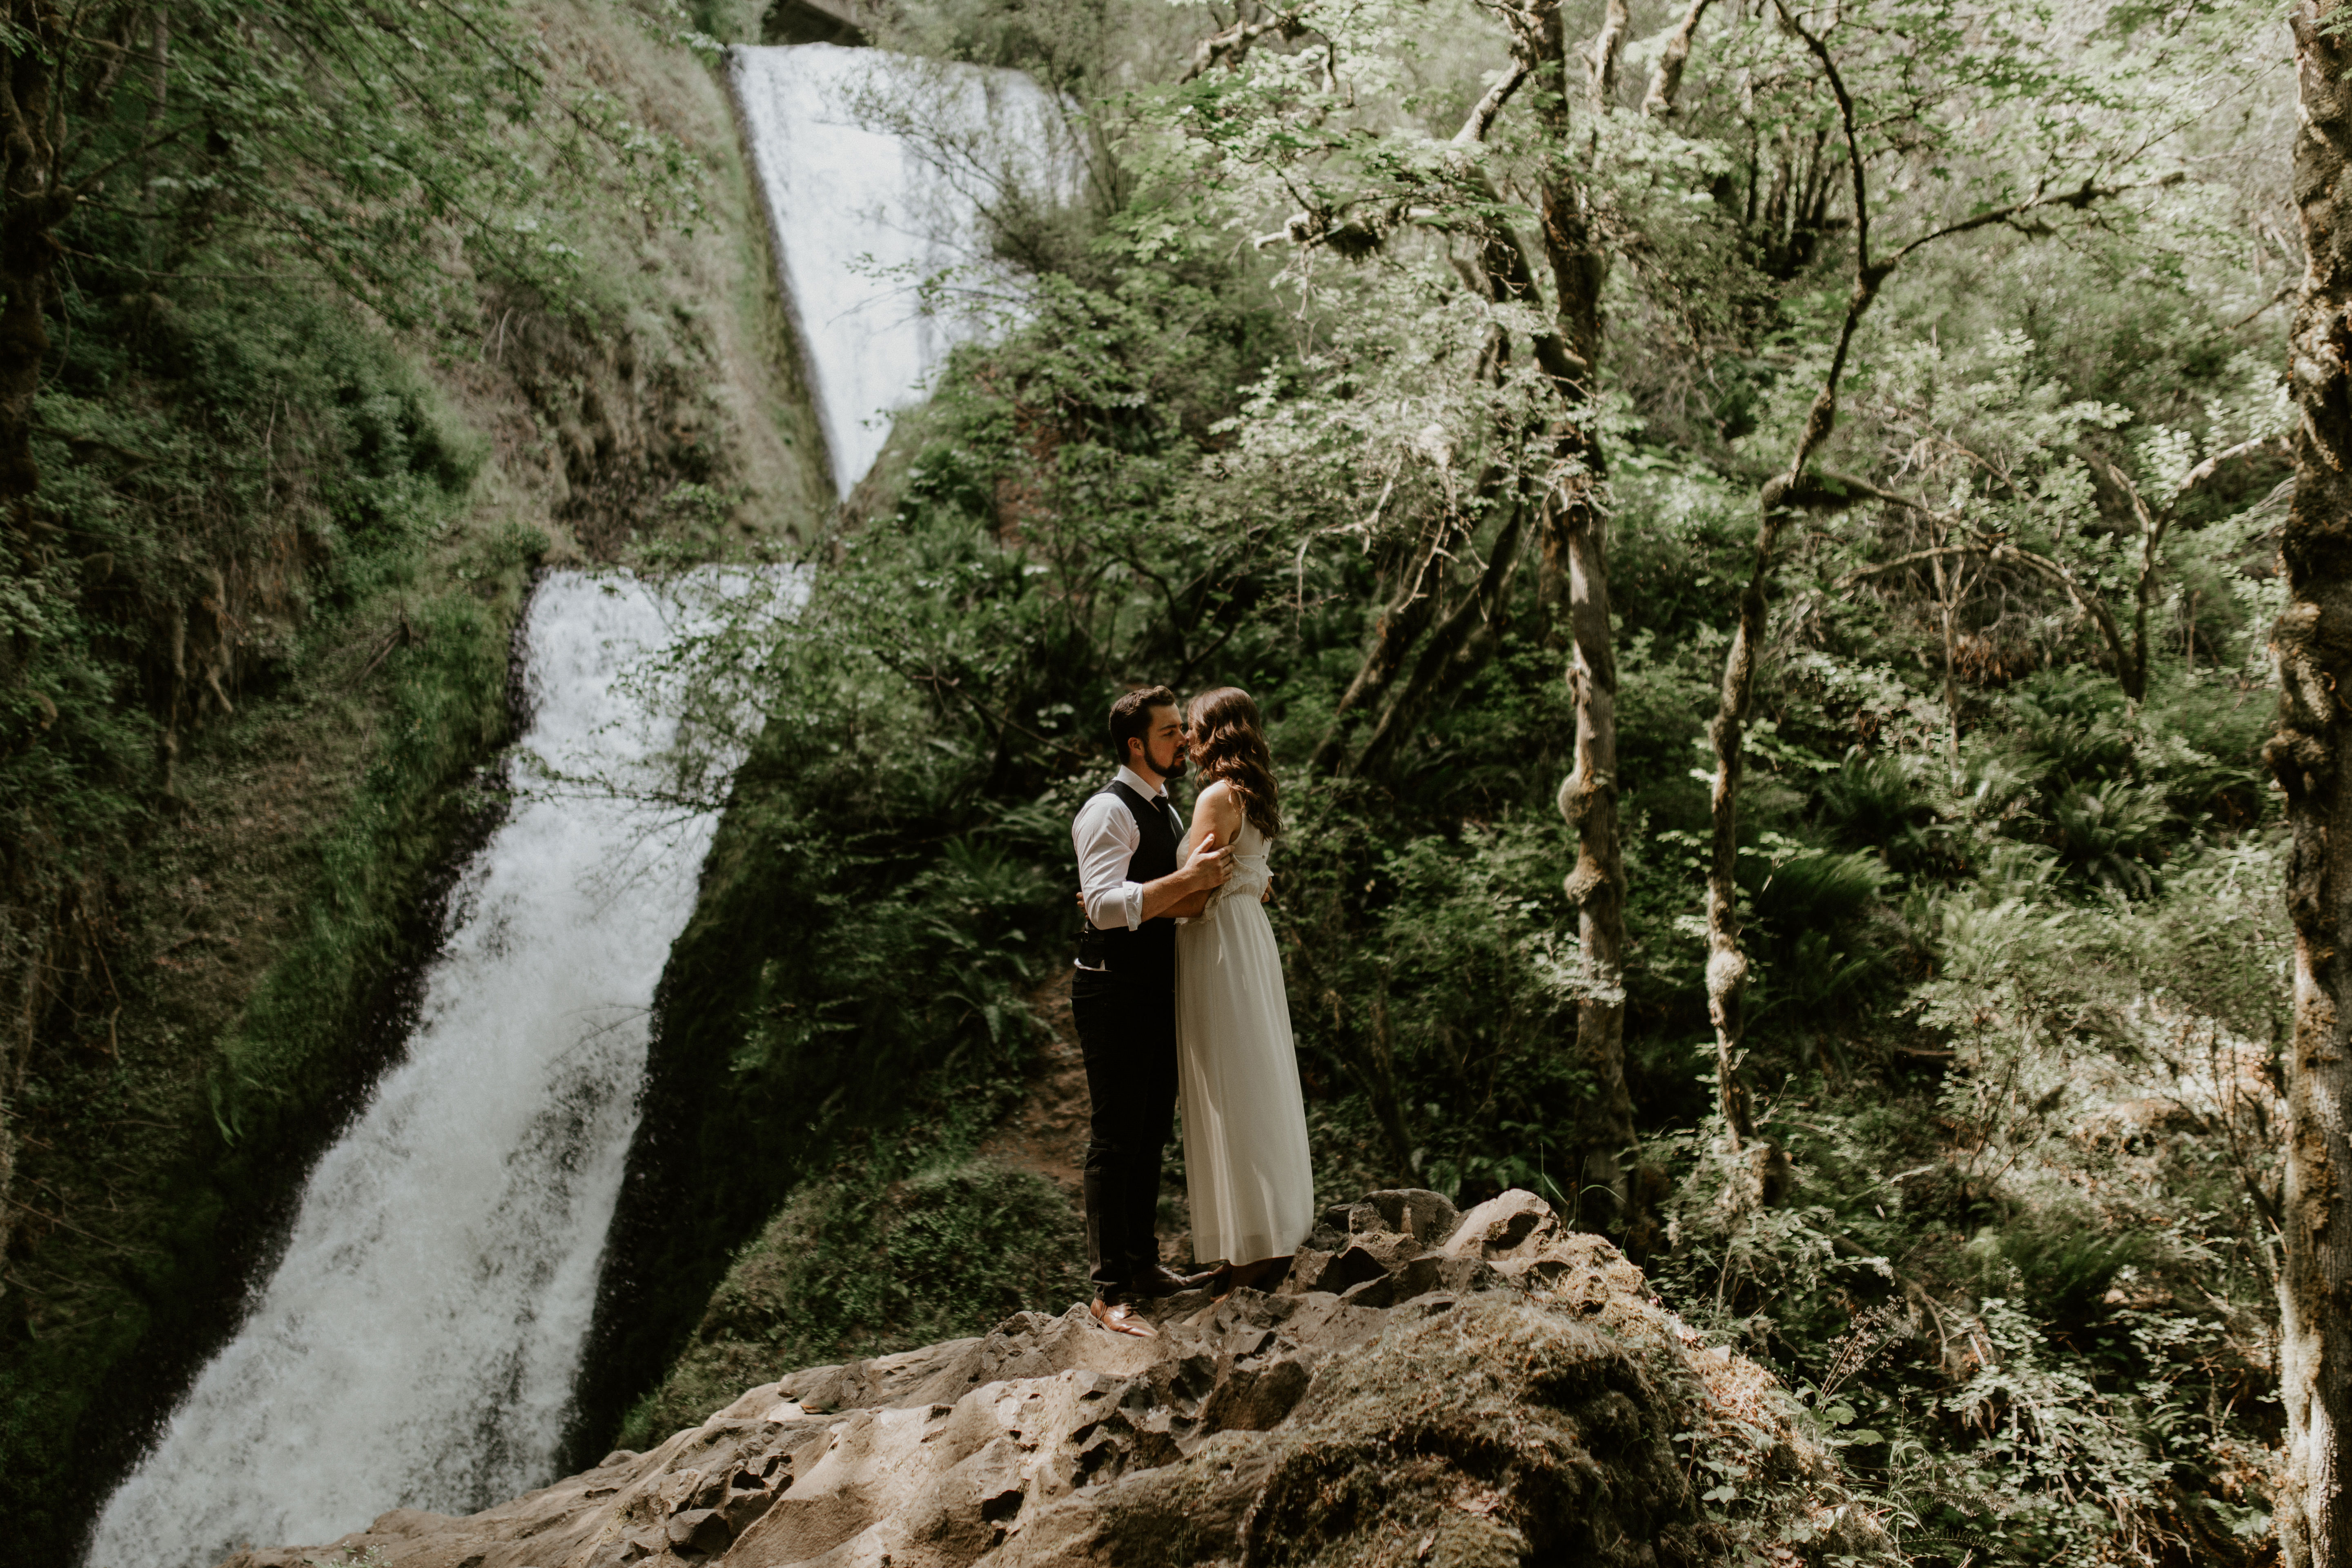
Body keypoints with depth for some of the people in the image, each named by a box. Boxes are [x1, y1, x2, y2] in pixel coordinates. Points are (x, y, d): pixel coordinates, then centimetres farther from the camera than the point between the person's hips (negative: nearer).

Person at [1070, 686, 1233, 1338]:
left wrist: (1234, 883, 10)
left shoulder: (1165, 810, 15)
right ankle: (1109, 1291, 2)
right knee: (1115, 1140, -5)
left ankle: (1144, 1264, 29)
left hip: (1159, 990, 9)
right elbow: (1107, 906, -28)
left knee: (1152, 1133, 16)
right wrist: (1189, 879, -31)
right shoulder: (1108, 812, -16)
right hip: (1115, 993, -9)